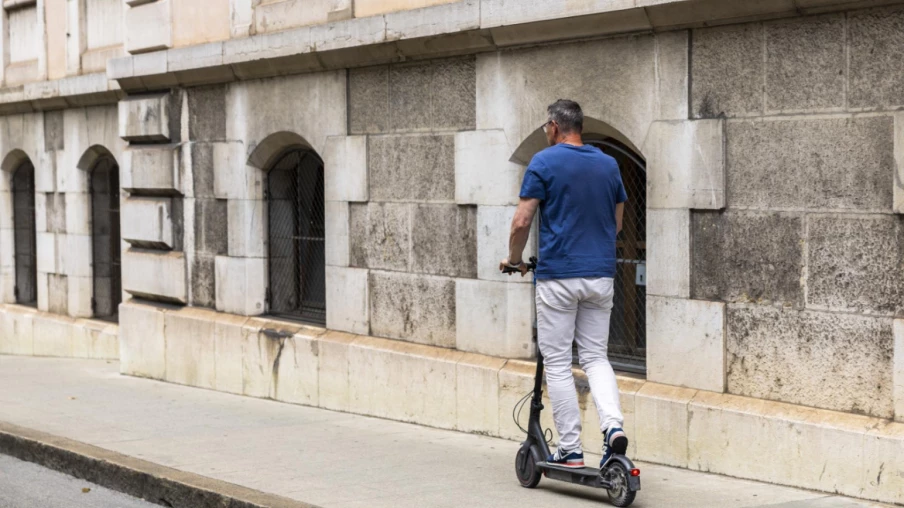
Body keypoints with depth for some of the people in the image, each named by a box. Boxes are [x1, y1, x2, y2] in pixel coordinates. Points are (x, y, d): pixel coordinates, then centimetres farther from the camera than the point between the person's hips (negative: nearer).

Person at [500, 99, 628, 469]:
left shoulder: (544, 162, -7)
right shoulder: (609, 164, 9)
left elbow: (522, 221, -9)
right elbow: (617, 224, 15)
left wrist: (514, 260, 8)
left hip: (557, 276, -5)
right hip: (601, 274, 5)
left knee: (557, 364, 4)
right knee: (595, 356, 13)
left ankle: (571, 450, 5)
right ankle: (613, 424, -10)